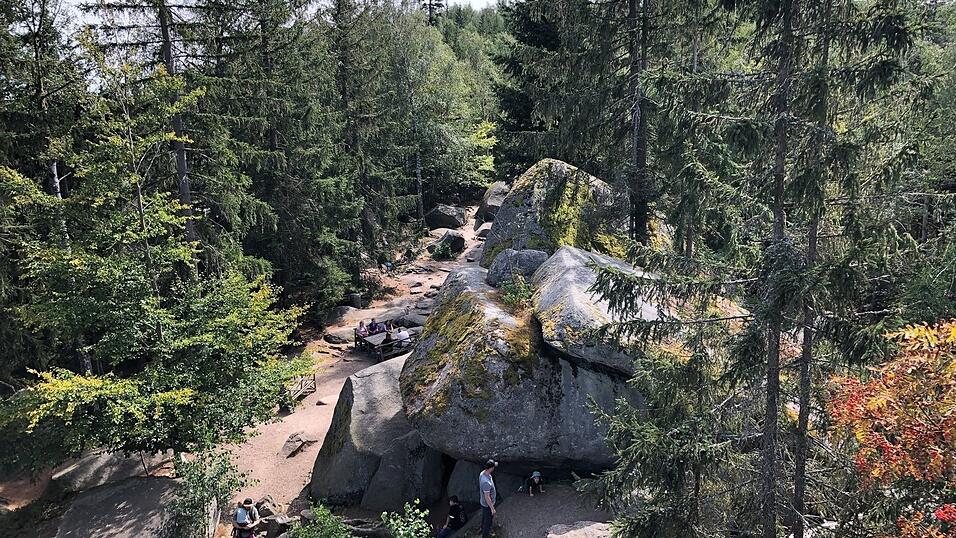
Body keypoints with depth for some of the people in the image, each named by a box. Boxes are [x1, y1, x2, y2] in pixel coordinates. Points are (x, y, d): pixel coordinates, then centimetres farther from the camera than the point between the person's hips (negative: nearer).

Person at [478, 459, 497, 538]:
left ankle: (483, 529, 56)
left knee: (484, 517, 33)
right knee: (488, 520, 15)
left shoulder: (482, 473, -14)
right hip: (487, 504, -9)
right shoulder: (486, 482, -42)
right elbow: (487, 497, -33)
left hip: (483, 502, 9)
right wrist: (492, 508, -20)